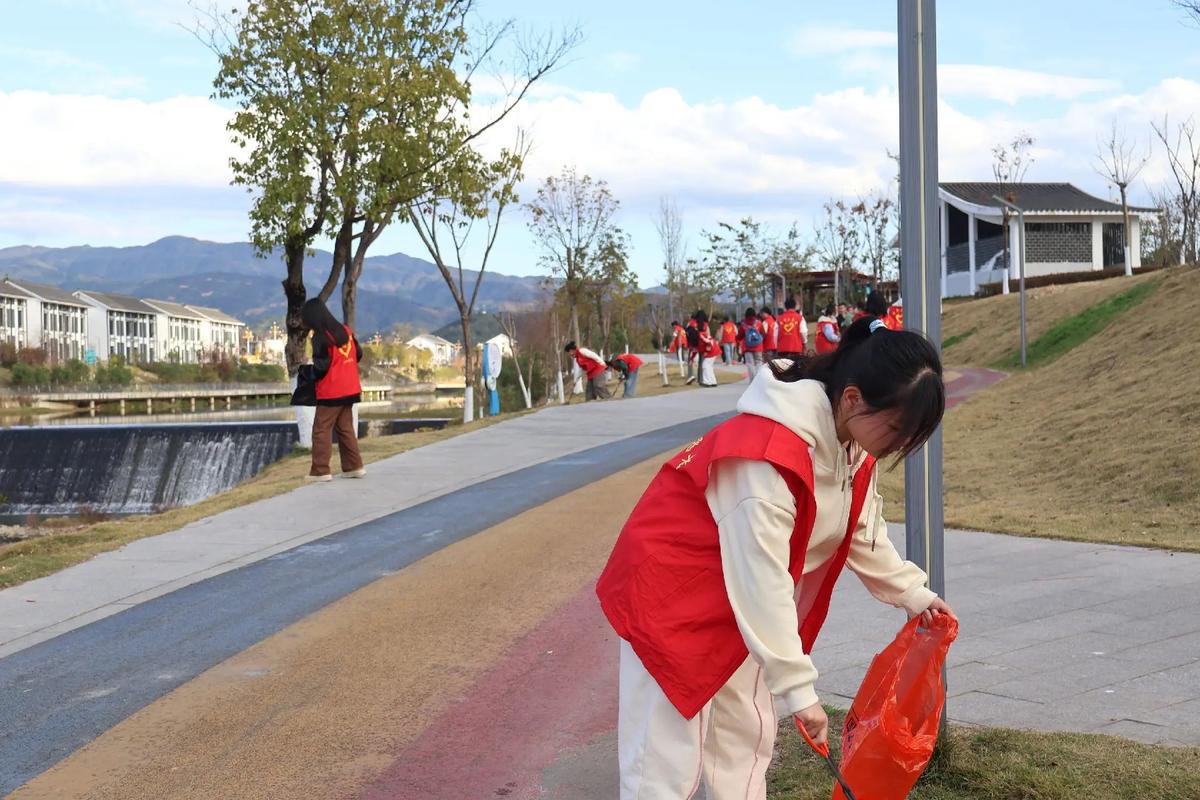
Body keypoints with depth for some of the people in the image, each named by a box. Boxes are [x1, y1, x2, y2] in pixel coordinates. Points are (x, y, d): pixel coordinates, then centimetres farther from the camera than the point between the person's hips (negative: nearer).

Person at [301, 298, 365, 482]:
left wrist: (309, 374, 1)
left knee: (321, 430, -2)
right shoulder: (345, 331, 7)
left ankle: (320, 471, -5)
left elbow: (320, 366, -18)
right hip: (349, 389, 8)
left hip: (330, 392, -7)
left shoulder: (320, 337, -15)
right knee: (346, 428, 15)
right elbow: (358, 354, 14)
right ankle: (354, 466, 15)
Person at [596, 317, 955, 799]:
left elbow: (863, 531, 13)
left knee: (746, 736, 15)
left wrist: (911, 593, 9)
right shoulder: (767, 454, -35)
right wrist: (799, 689, -30)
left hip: (736, 601, 9)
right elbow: (762, 581, -33)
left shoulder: (852, 442, -5)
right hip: (670, 590, -9)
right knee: (668, 760, -6)